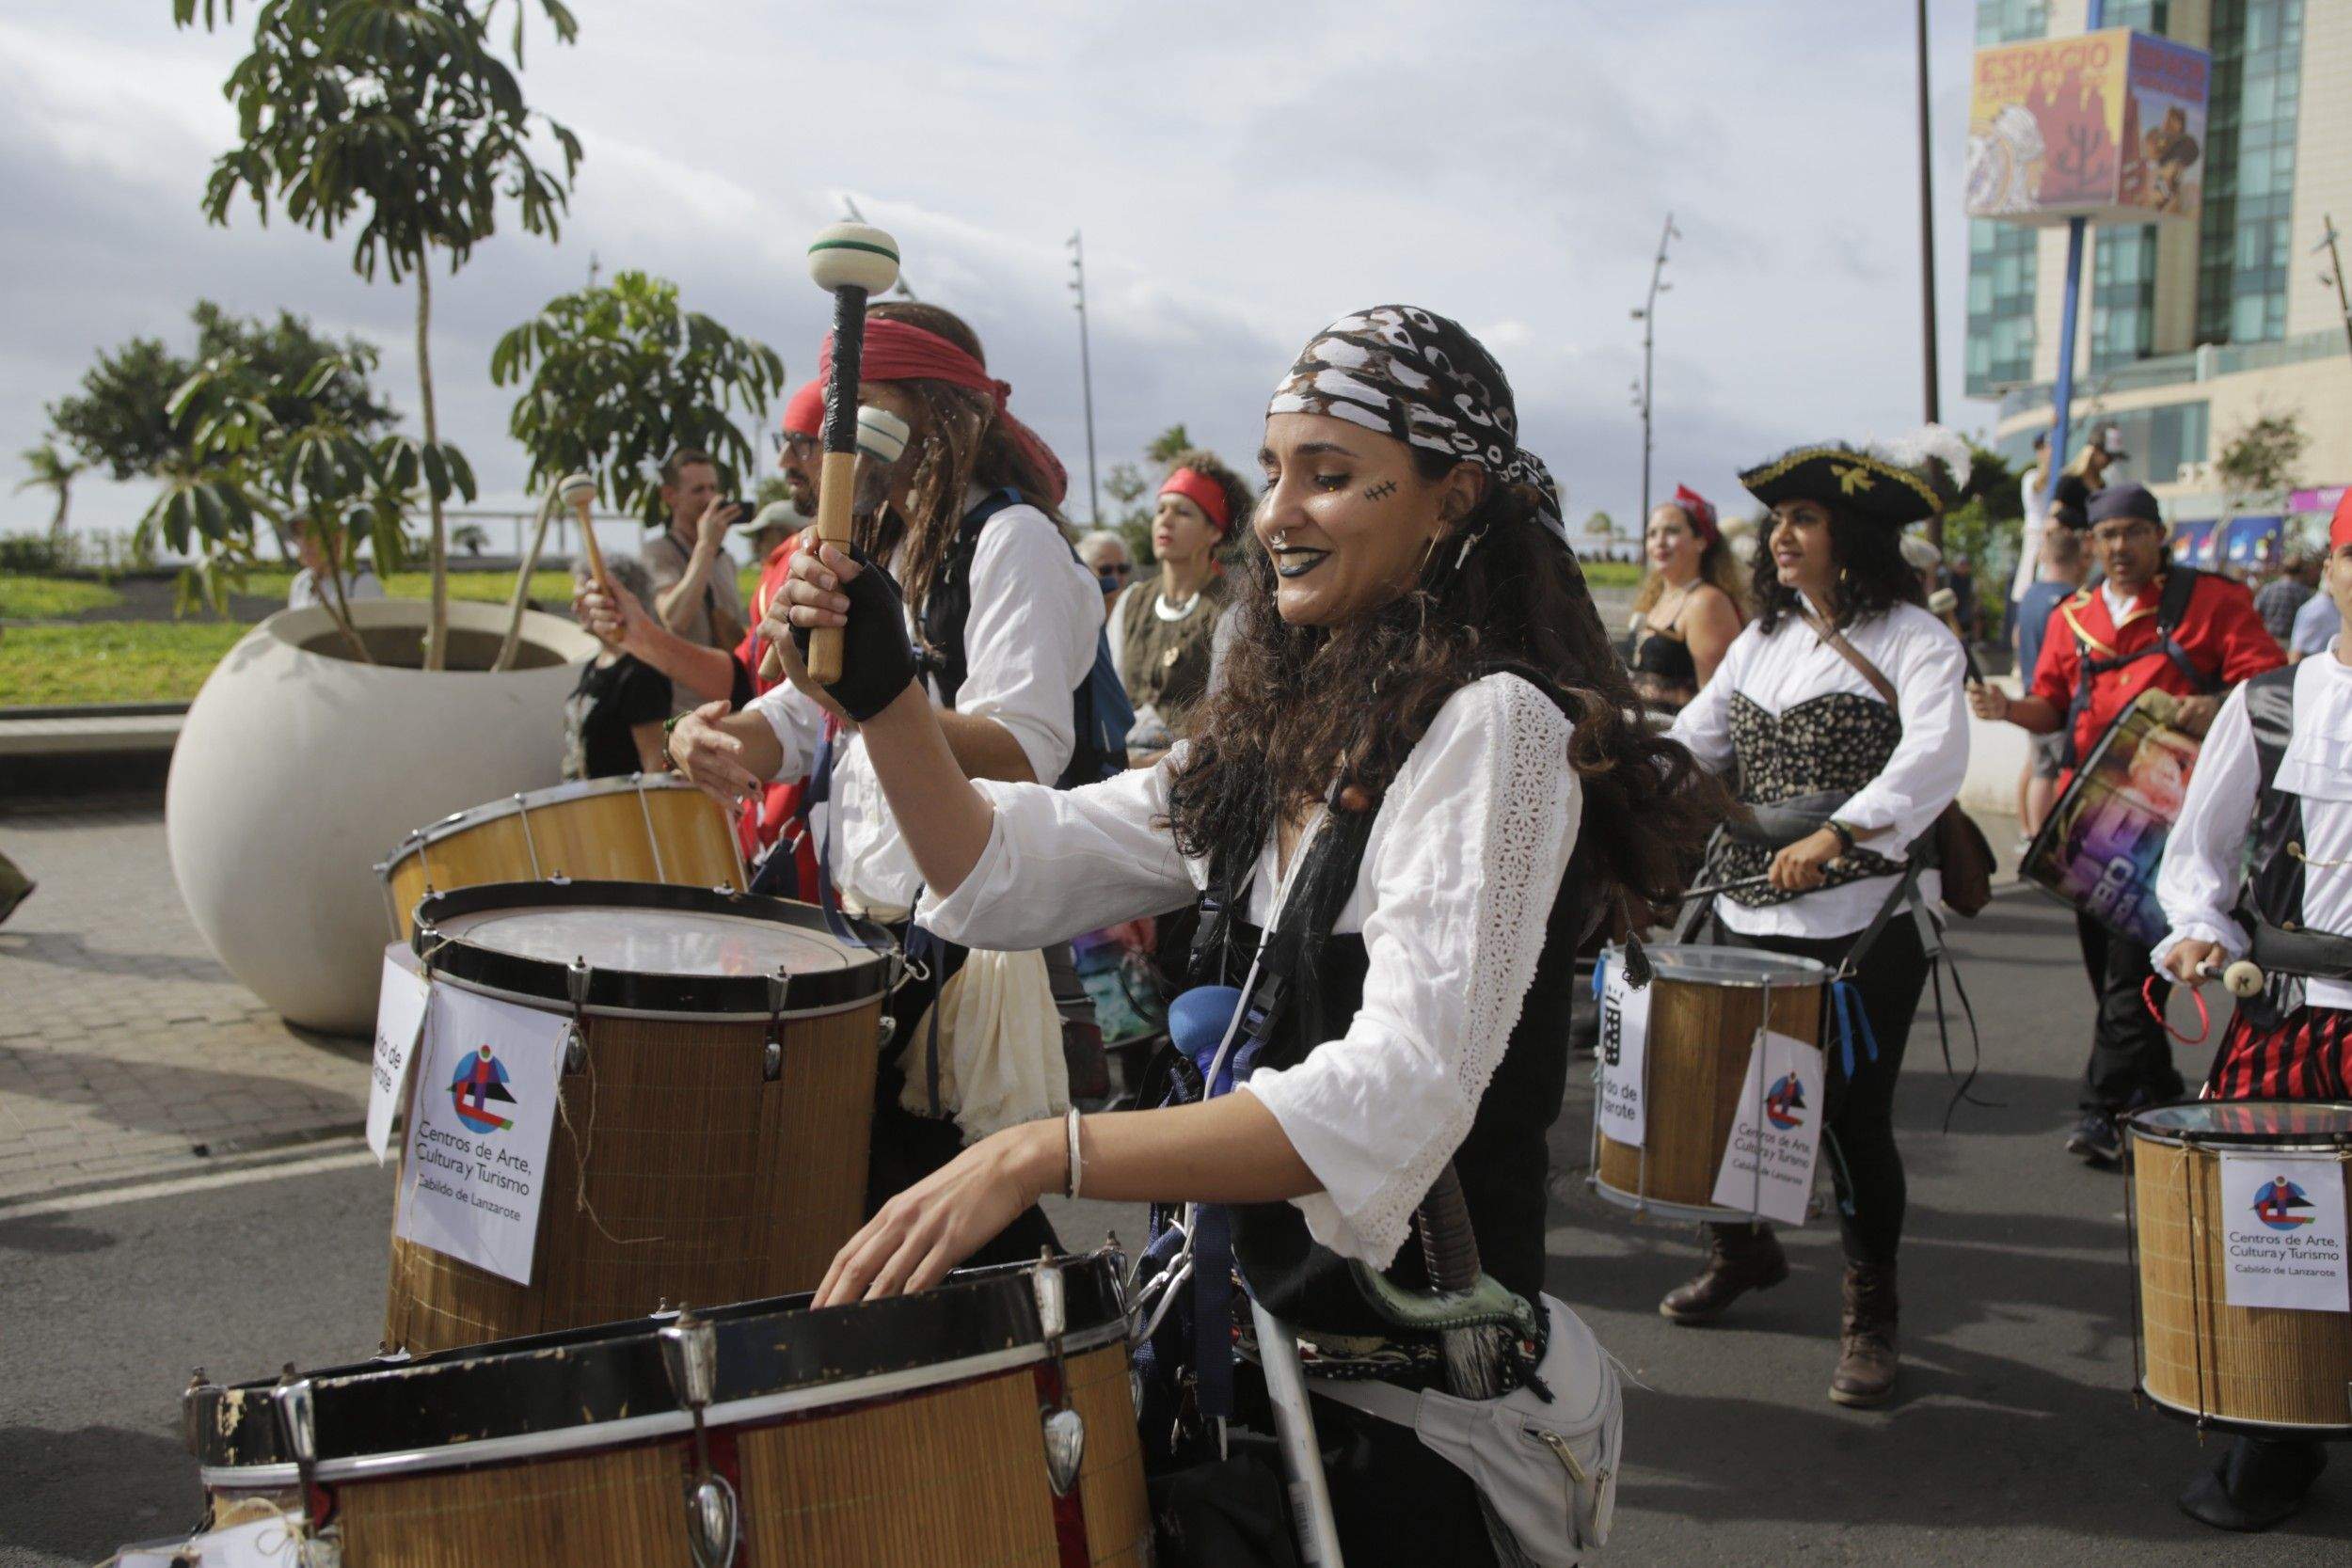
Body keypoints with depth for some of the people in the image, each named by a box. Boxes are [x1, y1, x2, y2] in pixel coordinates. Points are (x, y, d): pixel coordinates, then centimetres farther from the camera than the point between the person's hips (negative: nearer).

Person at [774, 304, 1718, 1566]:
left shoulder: (1490, 725, -16)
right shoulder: (1276, 729, 10)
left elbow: (1398, 1096, -27)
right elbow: (1009, 869, 11)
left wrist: (1043, 1155, -34)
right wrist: (882, 693, -5)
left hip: (1394, 1364, -7)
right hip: (1243, 1313, 7)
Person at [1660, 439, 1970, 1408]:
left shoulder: (1912, 639, -6)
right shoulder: (1762, 639, 15)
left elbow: (1935, 759, -22)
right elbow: (1693, 741, 13)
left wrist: (1836, 836, -35)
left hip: (1864, 923, -6)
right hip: (1749, 913, 6)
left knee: (1853, 1114, -3)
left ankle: (1871, 1314, 16)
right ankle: (1742, 1251, 38)